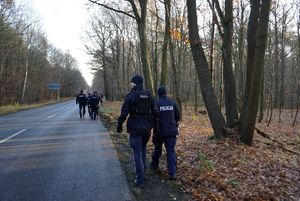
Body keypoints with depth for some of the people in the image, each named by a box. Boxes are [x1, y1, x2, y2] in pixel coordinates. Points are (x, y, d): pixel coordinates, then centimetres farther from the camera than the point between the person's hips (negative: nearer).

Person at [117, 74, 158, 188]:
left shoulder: (131, 95, -11)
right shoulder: (149, 95, 5)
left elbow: (124, 113, -11)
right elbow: (155, 112, 3)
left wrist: (119, 126, 2)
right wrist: (155, 125, 11)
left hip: (135, 128, -5)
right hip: (146, 128, 5)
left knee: (137, 153, 0)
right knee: (143, 150, 22)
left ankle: (140, 180, 2)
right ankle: (142, 173, 32)